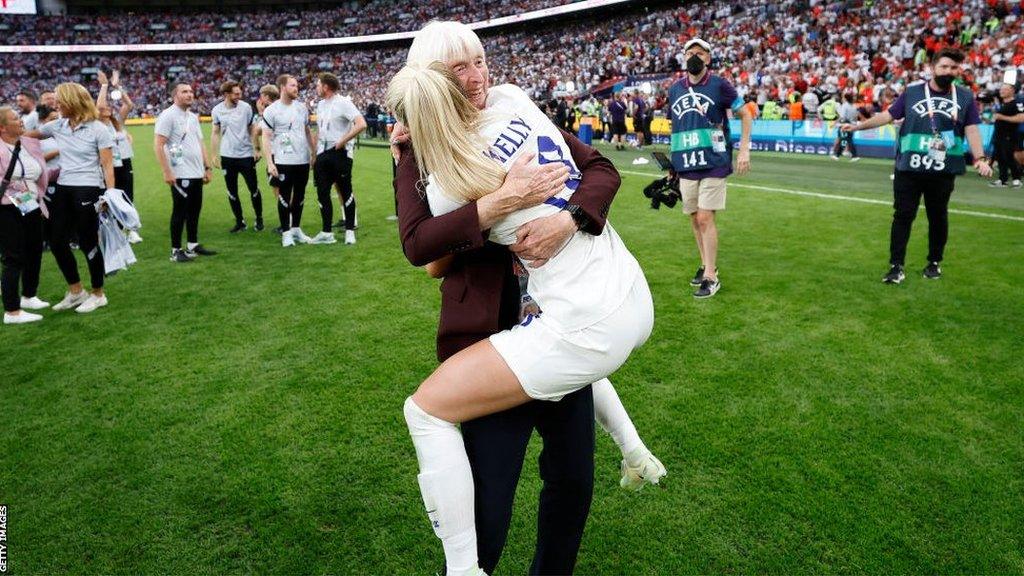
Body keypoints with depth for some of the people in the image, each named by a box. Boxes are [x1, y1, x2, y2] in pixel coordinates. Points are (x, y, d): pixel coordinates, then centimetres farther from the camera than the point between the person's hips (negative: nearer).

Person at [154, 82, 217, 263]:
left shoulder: (193, 117, 15)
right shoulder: (168, 116, -10)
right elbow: (158, 144, -15)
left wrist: (207, 167, 15)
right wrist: (166, 172, -19)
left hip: (197, 174, 8)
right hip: (180, 175, -8)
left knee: (195, 210, 13)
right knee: (180, 212, -3)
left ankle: (193, 245, 24)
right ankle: (176, 251, 6)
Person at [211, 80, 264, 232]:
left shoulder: (246, 107, -4)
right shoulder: (217, 110, 0)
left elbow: (253, 129, 2)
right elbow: (215, 133, 6)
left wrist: (256, 149, -5)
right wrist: (214, 155, 4)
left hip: (246, 155, -2)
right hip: (227, 157, 2)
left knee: (254, 189, 3)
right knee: (232, 192, 8)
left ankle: (259, 219, 19)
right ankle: (240, 221, 19)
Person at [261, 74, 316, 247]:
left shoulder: (301, 107, 8)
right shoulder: (271, 110, -6)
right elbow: (266, 138, -7)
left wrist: (314, 153, 10)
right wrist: (269, 163, -14)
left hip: (303, 161, 5)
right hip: (283, 162, -5)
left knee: (300, 196, 12)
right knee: (285, 197, 1)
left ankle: (296, 229, 24)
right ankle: (286, 232, 11)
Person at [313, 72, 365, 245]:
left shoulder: (343, 103, -10)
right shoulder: (320, 105, 14)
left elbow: (361, 124, -20)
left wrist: (342, 141, -16)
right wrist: (315, 152, 15)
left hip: (340, 152, -8)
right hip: (323, 153, 8)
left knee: (345, 192, 0)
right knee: (322, 193, 6)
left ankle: (350, 231, 10)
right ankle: (326, 233, 13)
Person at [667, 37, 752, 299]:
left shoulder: (719, 85, -3)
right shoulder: (675, 89, 10)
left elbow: (745, 115, 3)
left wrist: (744, 150, -6)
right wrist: (673, 159, 17)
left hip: (713, 163, -5)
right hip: (685, 165, 5)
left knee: (705, 218, -9)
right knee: (694, 219, 10)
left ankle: (711, 277, -1)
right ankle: (706, 265, 27)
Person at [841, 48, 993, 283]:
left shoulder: (965, 96, 4)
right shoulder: (912, 91, 1)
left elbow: (971, 129, 1)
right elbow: (888, 115, 3)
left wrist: (980, 158, -11)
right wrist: (858, 125, -5)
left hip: (944, 171, 1)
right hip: (909, 168, -1)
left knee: (938, 217, 11)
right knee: (903, 215, -2)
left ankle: (934, 262, 27)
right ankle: (897, 266, 3)